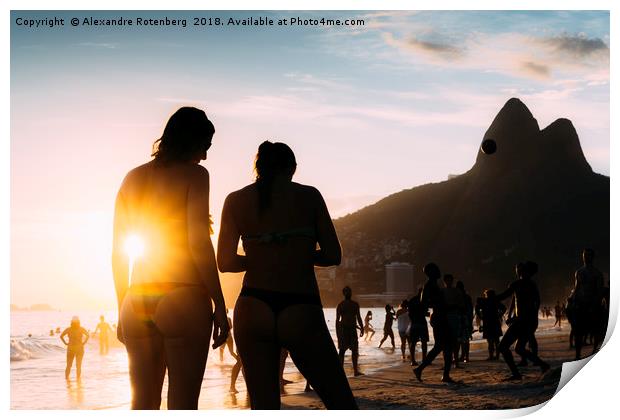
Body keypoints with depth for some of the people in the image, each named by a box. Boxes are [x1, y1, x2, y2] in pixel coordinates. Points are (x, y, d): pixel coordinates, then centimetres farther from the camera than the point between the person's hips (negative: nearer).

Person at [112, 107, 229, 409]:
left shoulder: (132, 178, 16)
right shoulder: (194, 174, -1)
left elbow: (118, 252, 16)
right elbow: (199, 243, -11)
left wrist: (122, 310, 21)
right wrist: (219, 306, -8)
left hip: (137, 300, 6)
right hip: (182, 297, -6)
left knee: (143, 402, 8)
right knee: (183, 403, -4)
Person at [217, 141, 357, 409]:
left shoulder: (236, 200, 6)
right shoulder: (309, 195, 3)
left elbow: (225, 262, 3)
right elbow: (333, 255, 3)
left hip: (253, 309, 2)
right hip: (301, 313, -2)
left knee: (264, 408, 7)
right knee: (343, 406, 8)